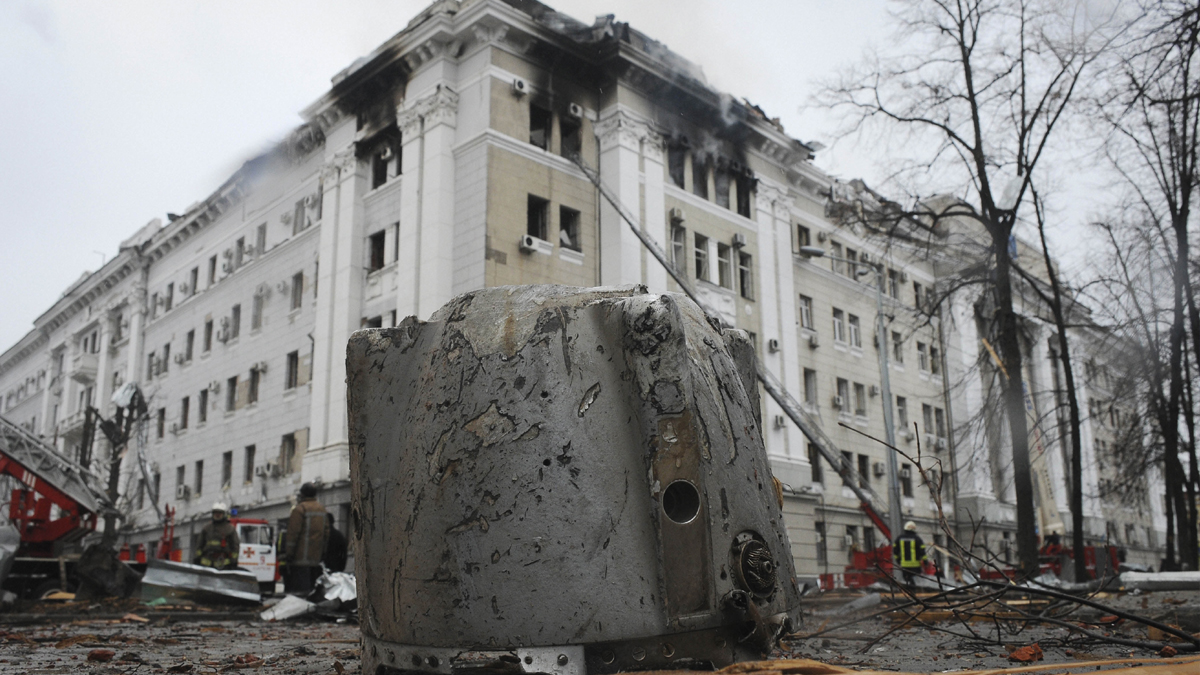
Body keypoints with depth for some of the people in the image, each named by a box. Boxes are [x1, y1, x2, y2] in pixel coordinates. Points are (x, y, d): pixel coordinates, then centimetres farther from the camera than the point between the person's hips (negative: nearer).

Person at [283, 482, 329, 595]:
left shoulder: (299, 509, -7)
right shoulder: (322, 509, 16)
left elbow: (293, 532, -12)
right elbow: (326, 532, 17)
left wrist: (289, 552, -11)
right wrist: (323, 550, 20)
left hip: (301, 555, -7)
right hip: (316, 556, 7)